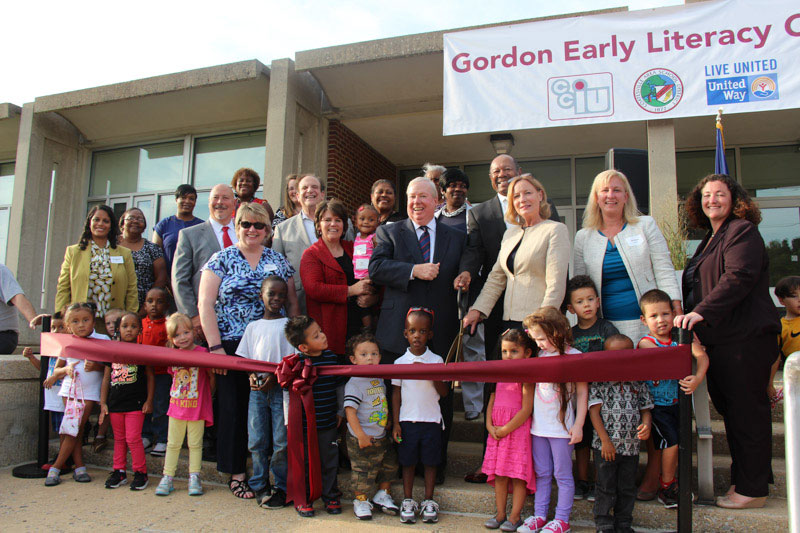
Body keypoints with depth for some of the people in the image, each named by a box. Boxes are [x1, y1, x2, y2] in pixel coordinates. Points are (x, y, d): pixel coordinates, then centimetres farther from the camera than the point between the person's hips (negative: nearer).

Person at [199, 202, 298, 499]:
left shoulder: (278, 261, 11)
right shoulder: (222, 260, 3)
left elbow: (292, 302, 12)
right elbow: (206, 304, -3)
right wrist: (215, 346, -10)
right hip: (232, 346, -2)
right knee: (234, 409, 3)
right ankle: (237, 473, 17)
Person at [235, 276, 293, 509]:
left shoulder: (289, 325, 3)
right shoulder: (253, 327, 13)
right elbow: (246, 358, 15)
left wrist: (275, 377, -15)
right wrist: (252, 374, -5)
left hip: (281, 387, -3)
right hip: (257, 389, 3)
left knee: (282, 441, -2)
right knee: (257, 441, 5)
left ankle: (281, 487, 11)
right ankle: (260, 486, 20)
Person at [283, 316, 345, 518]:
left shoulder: (331, 357, -1)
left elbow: (339, 386, 11)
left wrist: (340, 412, 14)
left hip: (329, 423, 4)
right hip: (303, 424, -3)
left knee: (330, 462, 13)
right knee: (303, 463, 9)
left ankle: (330, 497, 30)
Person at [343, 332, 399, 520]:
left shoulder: (379, 379, 6)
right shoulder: (354, 384, -19)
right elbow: (350, 411, -23)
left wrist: (388, 423, 17)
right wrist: (361, 435, -24)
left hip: (382, 436, 8)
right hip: (362, 439, -8)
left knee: (389, 466, 17)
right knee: (362, 471, 4)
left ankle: (382, 495, 36)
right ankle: (361, 501, 25)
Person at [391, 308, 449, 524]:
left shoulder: (436, 360, -1)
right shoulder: (400, 362, 0)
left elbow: (444, 392, -1)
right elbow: (396, 393, 4)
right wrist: (395, 423, 0)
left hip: (431, 420, 0)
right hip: (407, 420, 0)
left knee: (430, 462, 7)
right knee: (408, 462, 8)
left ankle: (429, 501, 22)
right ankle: (408, 500, 22)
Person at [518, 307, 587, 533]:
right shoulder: (540, 355, 4)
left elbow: (582, 393, -6)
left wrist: (578, 425, -8)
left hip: (562, 427, -5)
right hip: (538, 425, 5)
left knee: (562, 474, 6)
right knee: (541, 473, 14)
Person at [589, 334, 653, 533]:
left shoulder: (638, 383, 6)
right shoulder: (599, 382, -6)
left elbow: (645, 409, 10)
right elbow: (594, 411, -9)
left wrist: (646, 424, -13)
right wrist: (605, 440, -13)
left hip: (631, 446, 4)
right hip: (606, 446, -3)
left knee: (627, 488, 13)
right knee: (606, 487, 6)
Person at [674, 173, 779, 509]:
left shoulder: (743, 231, -7)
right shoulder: (710, 239, 21)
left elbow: (739, 276, -21)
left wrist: (701, 312, -26)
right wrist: (685, 313, 14)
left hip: (745, 339, -9)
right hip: (719, 340, 9)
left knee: (747, 411, -3)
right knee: (729, 409, 14)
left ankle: (752, 489, 7)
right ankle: (742, 478, 25)